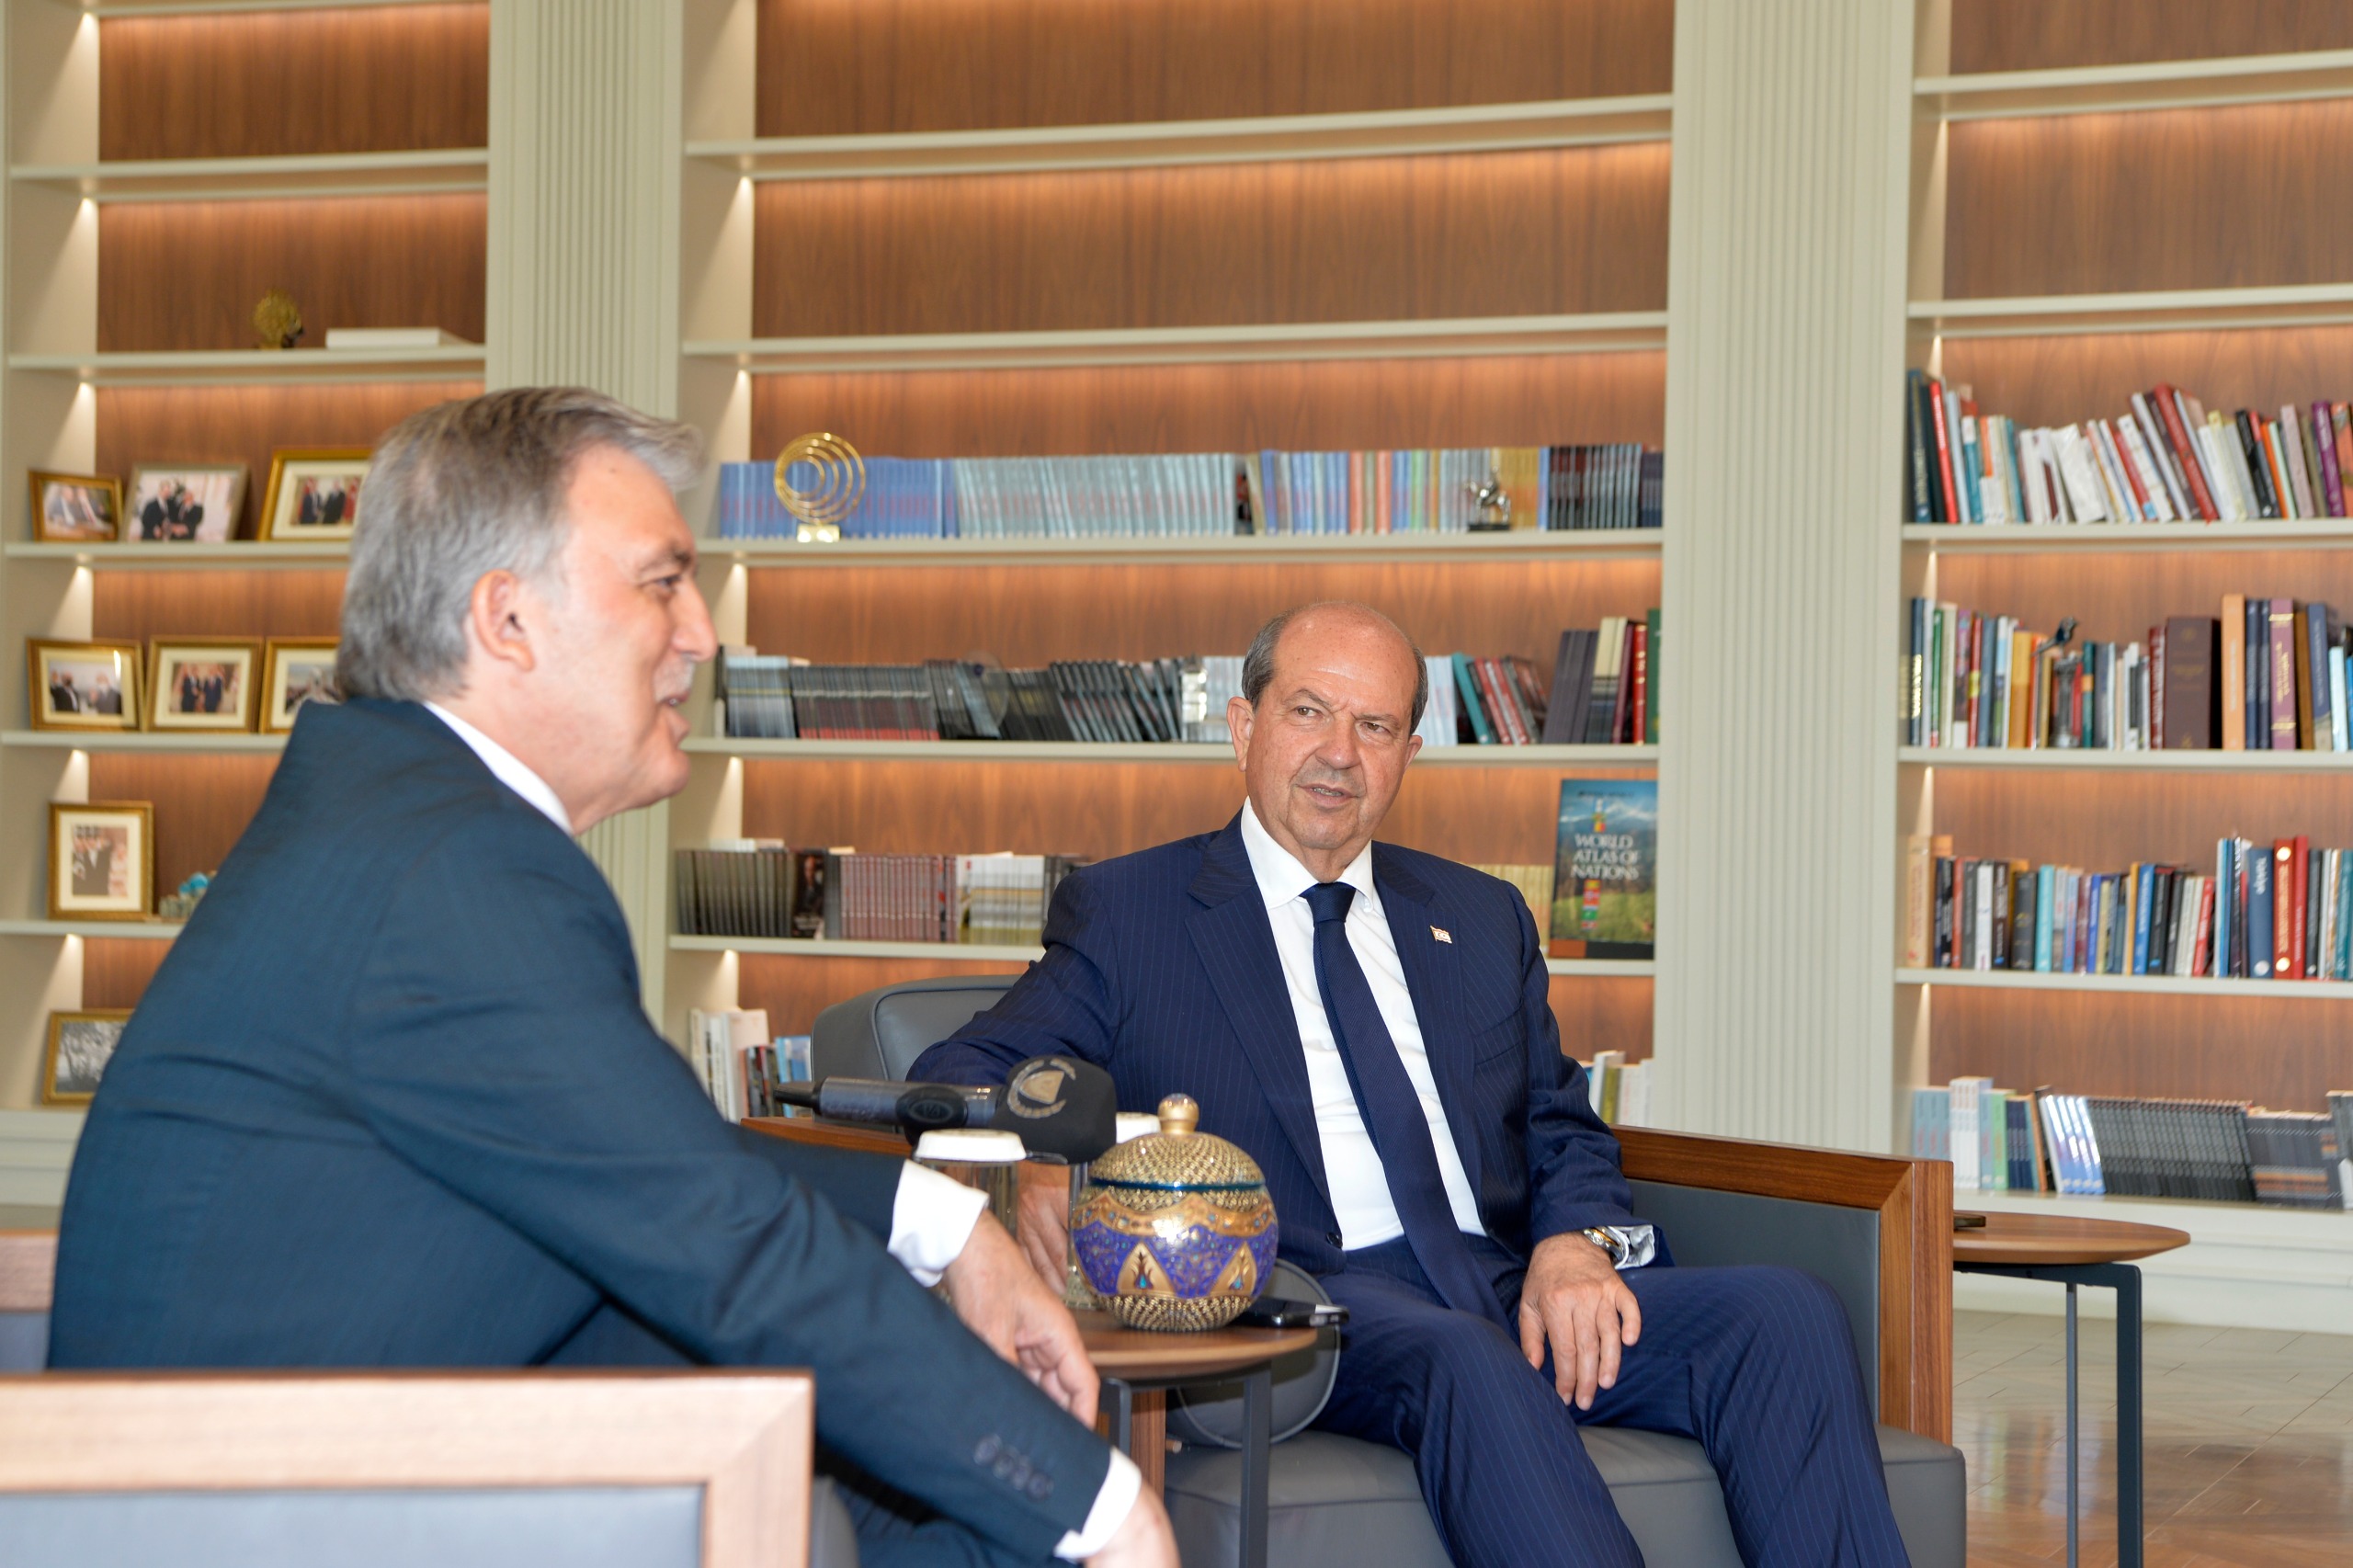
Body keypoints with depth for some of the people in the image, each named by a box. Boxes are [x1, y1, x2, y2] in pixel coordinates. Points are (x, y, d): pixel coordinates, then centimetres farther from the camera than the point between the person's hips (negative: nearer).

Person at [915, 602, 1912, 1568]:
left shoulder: (1482, 919, 26)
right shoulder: (1123, 913, 13)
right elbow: (959, 1078, 6)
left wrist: (1576, 1241, -3)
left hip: (1512, 1287, 5)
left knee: (1788, 1313, -22)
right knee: (1464, 1357, -39)